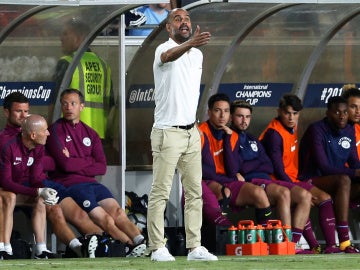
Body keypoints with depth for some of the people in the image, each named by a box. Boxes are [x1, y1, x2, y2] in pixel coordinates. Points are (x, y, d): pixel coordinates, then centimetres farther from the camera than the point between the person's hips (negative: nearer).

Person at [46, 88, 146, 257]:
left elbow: (101, 167, 9)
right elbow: (65, 164, -10)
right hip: (68, 185, -5)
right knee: (104, 219, -23)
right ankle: (131, 246, -32)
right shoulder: (56, 131, 4)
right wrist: (89, 161, 4)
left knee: (117, 212, -21)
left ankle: (141, 242, -38)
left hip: (90, 182, 5)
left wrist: (76, 164, -4)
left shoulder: (90, 134, 21)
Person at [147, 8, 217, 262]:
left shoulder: (198, 55, 12)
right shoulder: (164, 49, -12)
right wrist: (189, 43, -60)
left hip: (191, 133, 7)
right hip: (167, 133, -7)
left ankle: (195, 247, 11)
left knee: (195, 192, 7)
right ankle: (157, 248, -3)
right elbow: (169, 56, -39)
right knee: (160, 193, -5)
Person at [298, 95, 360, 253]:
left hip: (337, 182, 7)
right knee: (343, 181, -35)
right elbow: (323, 167, -20)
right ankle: (344, 242, -44)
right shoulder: (317, 130, -13)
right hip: (312, 181, -7)